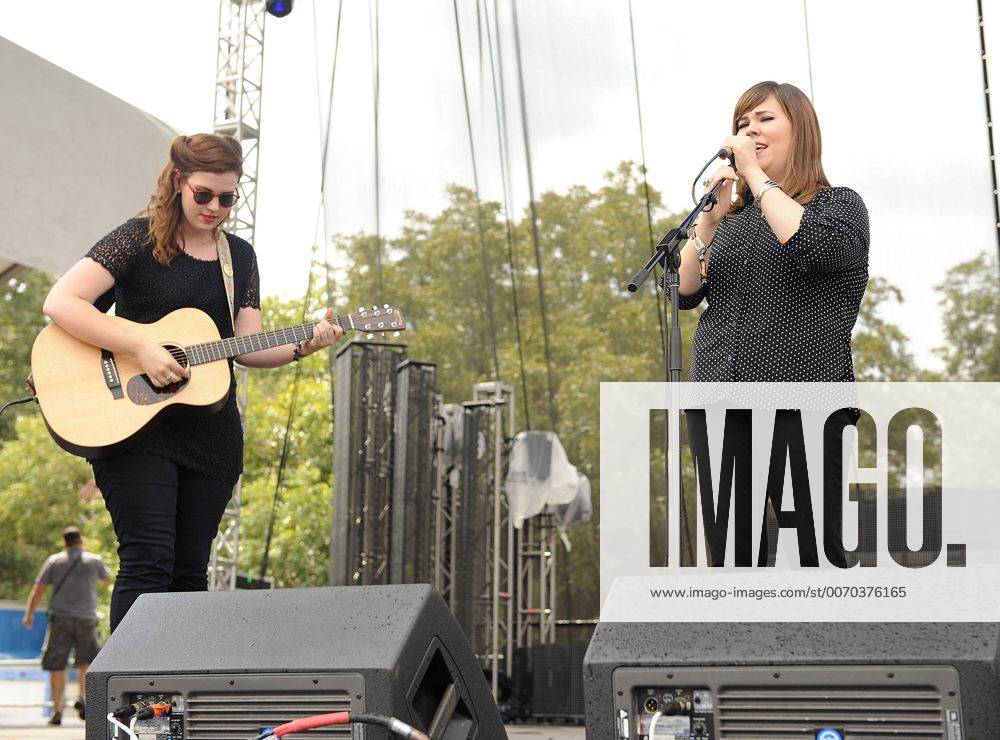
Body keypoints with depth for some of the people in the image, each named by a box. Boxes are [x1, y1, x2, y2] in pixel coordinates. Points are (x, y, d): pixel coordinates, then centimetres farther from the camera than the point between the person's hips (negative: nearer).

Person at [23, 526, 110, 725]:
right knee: (87, 660, 19)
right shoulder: (94, 560, 3)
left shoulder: (54, 561, 3)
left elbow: (38, 588, -1)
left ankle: (57, 710, -2)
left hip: (60, 618, 0)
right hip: (86, 619, 0)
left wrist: (29, 613, 5)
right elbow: (106, 580, 22)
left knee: (56, 666, 3)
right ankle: (82, 698, 0)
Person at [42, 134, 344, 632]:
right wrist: (142, 349, -21)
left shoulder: (239, 256, 14)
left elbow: (246, 347, 8)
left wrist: (301, 348, -12)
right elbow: (60, 303, -14)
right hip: (134, 425, -5)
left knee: (190, 572, 4)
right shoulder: (140, 239, -3)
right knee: (148, 562, -15)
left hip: (211, 433, 5)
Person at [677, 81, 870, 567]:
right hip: (718, 413, 5)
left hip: (802, 414, -5)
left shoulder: (840, 205, 4)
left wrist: (756, 174, -11)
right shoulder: (731, 217, 18)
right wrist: (708, 221, -6)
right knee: (731, 559, 5)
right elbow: (685, 293, 7)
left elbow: (811, 247, -19)